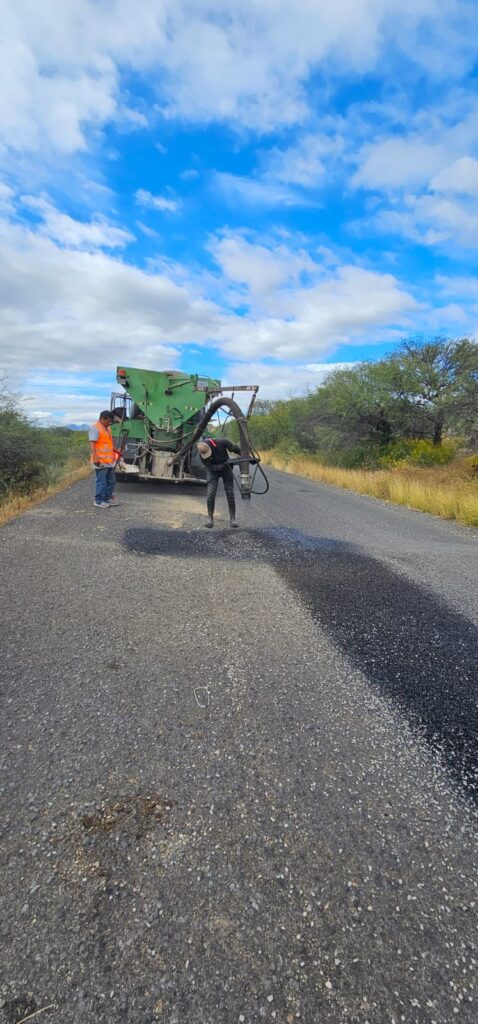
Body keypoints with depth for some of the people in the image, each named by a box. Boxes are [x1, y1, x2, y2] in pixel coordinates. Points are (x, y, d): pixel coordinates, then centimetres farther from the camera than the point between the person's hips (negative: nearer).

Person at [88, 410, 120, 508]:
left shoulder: (107, 428, 16)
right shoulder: (95, 428, -13)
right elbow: (92, 443, -20)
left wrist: (116, 450, 22)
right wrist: (95, 458, -26)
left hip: (109, 460, 9)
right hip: (101, 461, -9)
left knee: (111, 481, 15)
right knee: (101, 482, -2)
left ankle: (108, 498, 28)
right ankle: (99, 501, 9)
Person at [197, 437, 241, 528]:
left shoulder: (221, 442, -29)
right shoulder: (202, 455, -26)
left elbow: (235, 448, -14)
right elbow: (211, 467, -22)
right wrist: (222, 465, -37)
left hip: (226, 467, 1)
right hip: (213, 470, 0)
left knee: (230, 493, -3)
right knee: (211, 494, -13)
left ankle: (232, 518, 5)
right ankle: (210, 518, 1)